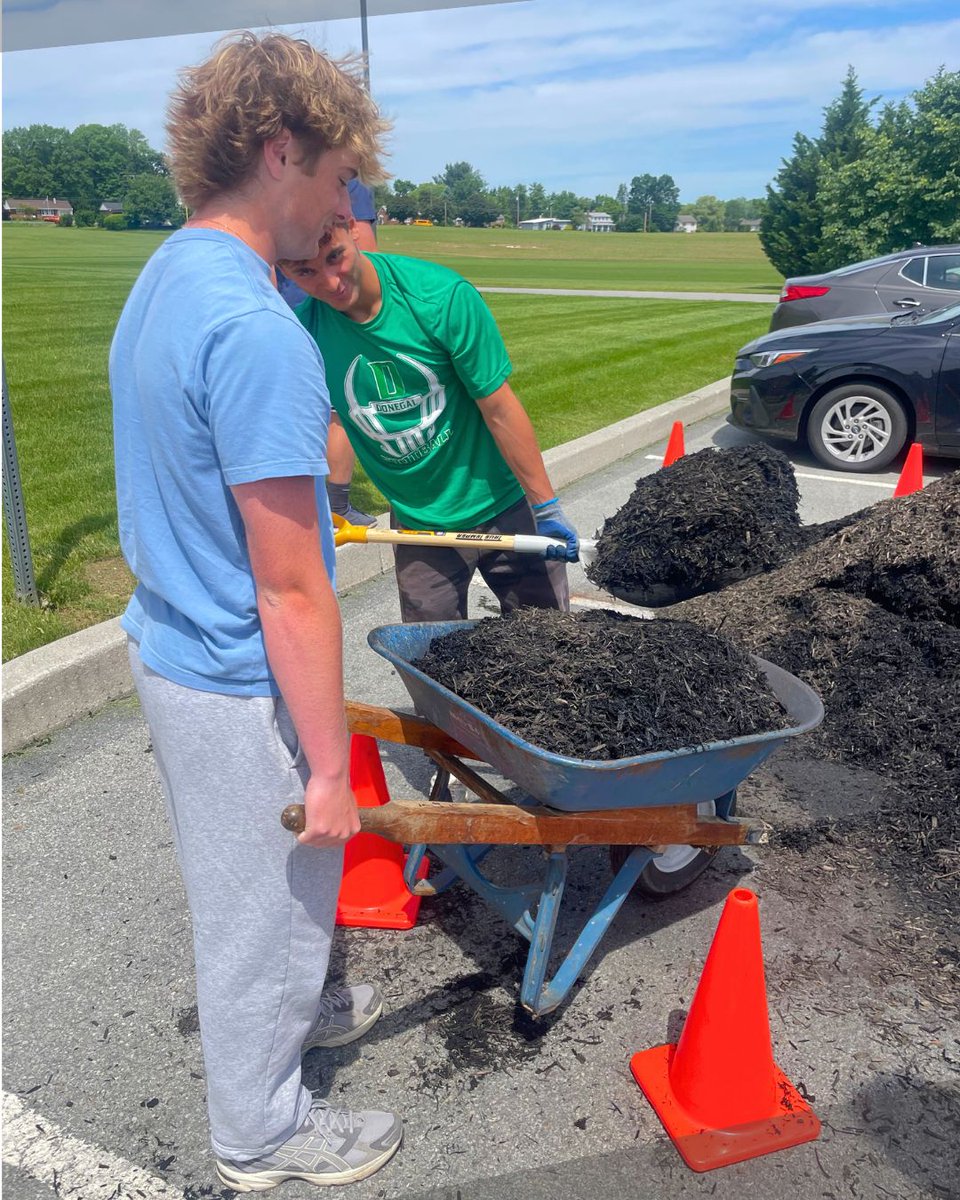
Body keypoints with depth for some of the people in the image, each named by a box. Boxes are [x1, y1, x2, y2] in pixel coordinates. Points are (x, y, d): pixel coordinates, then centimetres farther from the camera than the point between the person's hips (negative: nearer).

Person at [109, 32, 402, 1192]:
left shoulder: (161, 279, 5)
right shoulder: (256, 331, -27)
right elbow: (290, 591, -26)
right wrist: (330, 767, -18)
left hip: (169, 647, 9)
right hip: (239, 688, -9)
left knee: (241, 888, 28)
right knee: (265, 904, 13)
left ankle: (284, 1010, 54)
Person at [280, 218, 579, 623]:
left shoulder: (441, 295, -21)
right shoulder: (305, 329, -13)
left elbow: (500, 409, -15)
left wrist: (546, 506, -10)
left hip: (505, 504, -1)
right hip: (419, 523, 2)